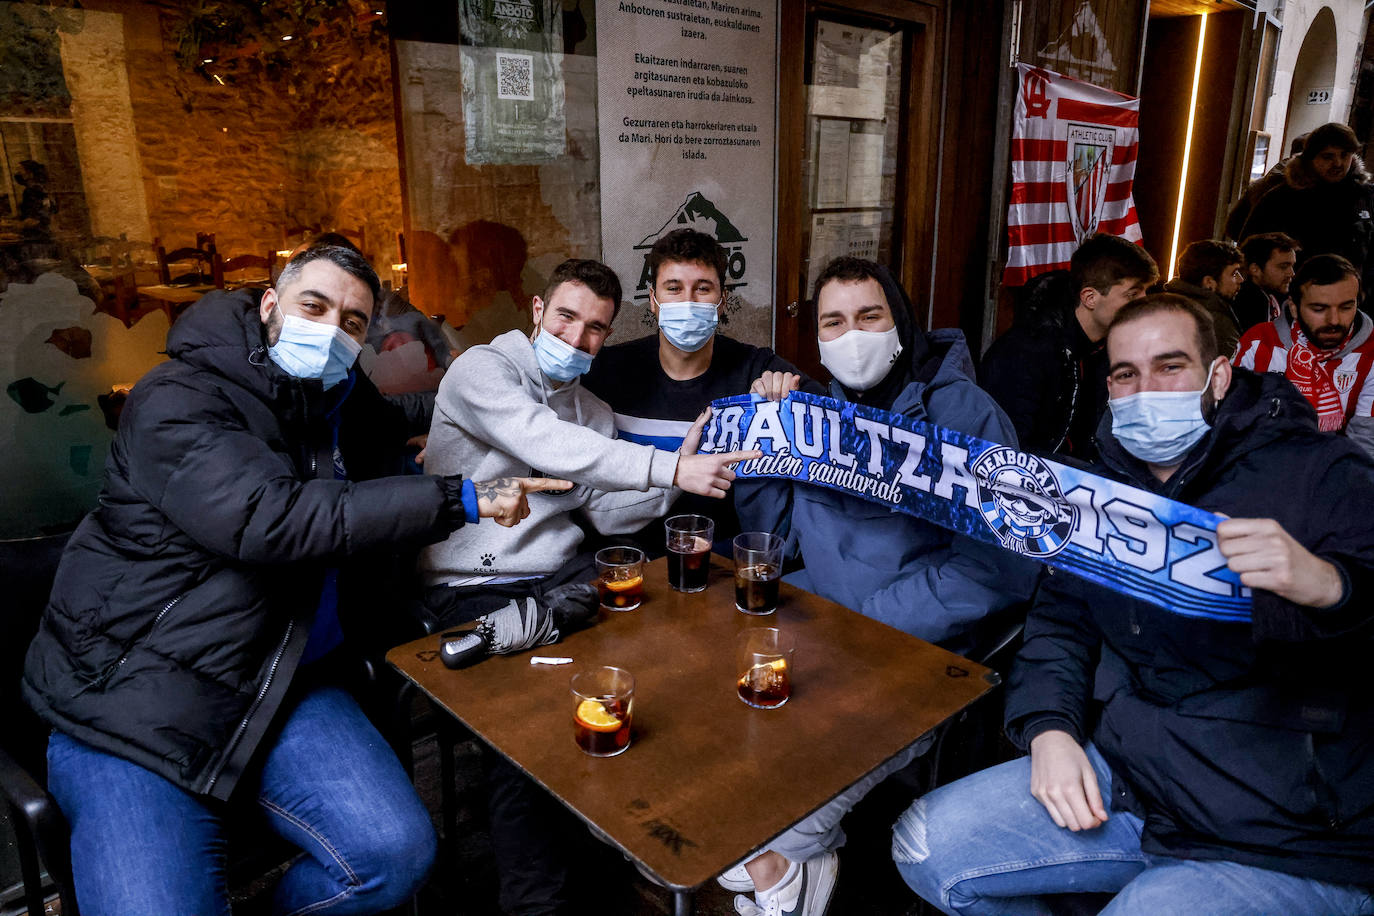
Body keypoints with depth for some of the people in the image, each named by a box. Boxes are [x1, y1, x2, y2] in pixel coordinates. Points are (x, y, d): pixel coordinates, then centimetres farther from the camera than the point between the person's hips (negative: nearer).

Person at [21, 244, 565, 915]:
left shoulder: (335, 406, 11)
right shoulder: (176, 400, -11)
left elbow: (386, 436, 38)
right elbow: (266, 519, -28)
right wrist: (459, 501, -26)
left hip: (282, 688, 6)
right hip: (133, 703, -5)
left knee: (396, 854, -13)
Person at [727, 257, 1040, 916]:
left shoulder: (964, 411, -10)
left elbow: (997, 566, -18)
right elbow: (780, 532, 8)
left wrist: (870, 624, -21)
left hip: (920, 643, -6)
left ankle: (780, 854, 2)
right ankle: (803, 852, 7)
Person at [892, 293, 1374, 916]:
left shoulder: (1322, 474, -7)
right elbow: (1059, 620, 12)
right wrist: (1048, 728, -5)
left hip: (1289, 843, -5)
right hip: (1119, 776, 5)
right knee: (924, 847, -2)